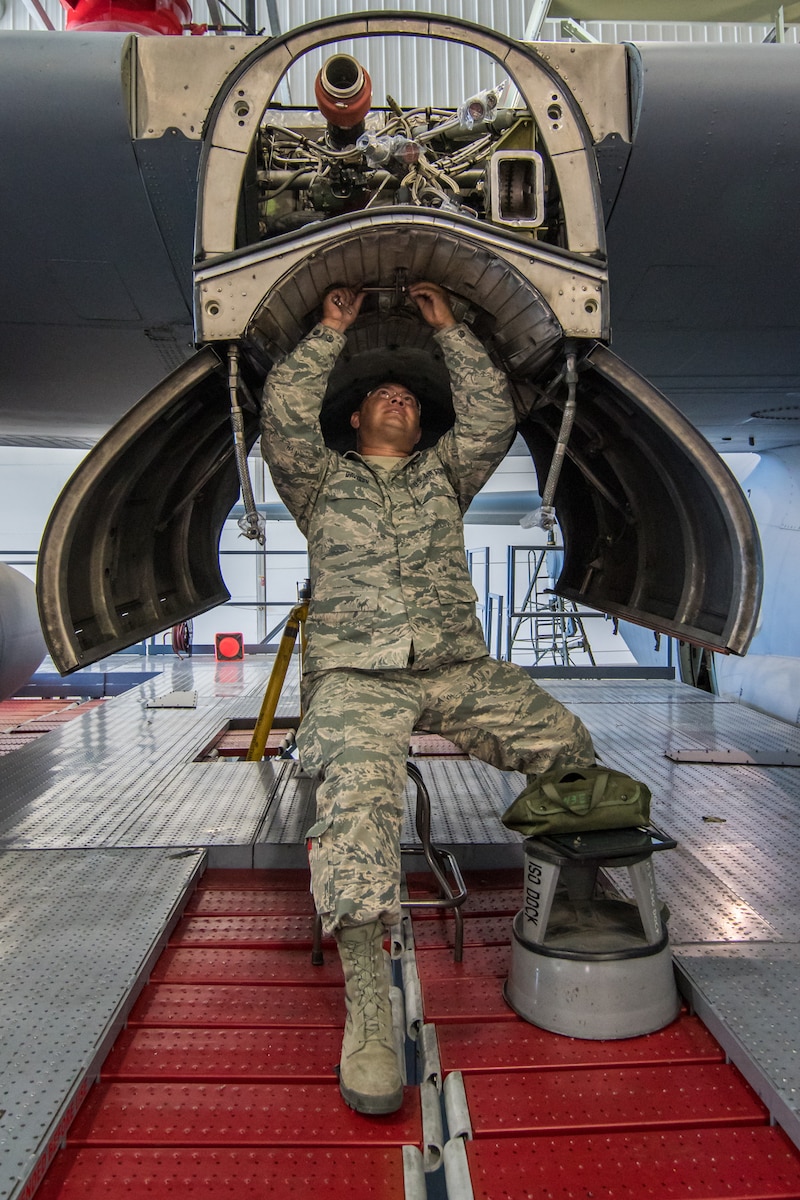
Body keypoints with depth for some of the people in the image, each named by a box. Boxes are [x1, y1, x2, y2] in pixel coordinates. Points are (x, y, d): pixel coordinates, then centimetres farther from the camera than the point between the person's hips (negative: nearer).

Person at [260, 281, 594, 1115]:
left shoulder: (445, 474, 26)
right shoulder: (323, 478, 20)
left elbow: (493, 416, 15)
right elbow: (284, 414, 5)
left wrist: (448, 330, 20)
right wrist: (331, 332, 14)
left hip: (456, 665, 4)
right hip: (355, 672, -3)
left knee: (569, 749, -13)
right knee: (357, 793, -31)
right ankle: (367, 1006, -30)